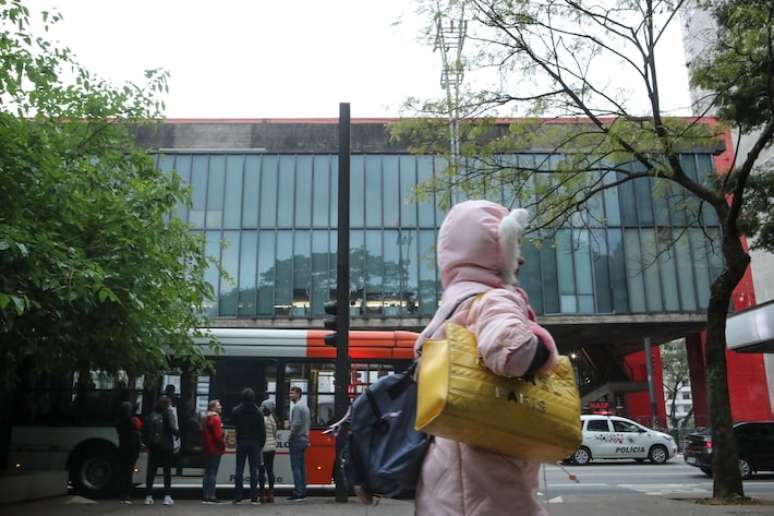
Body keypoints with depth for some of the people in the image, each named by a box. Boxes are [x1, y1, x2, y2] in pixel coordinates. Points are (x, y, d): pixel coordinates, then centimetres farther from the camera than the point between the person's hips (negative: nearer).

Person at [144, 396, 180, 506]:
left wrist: (148, 444, 13)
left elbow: (145, 429, 4)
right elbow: (173, 428, -19)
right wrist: (178, 433, 0)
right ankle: (167, 497, 0)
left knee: (151, 472, 11)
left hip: (153, 448, 4)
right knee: (167, 472, 4)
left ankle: (148, 497, 12)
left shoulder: (151, 415, 4)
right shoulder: (168, 414, -9)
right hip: (166, 447, -4)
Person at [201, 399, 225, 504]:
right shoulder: (215, 418, -13)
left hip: (207, 449, 9)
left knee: (208, 472, 12)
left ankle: (205, 495, 16)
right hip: (215, 449, -9)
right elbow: (218, 435, -19)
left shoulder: (206, 418, 16)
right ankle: (211, 496, -7)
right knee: (213, 473, -7)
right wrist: (223, 445, -7)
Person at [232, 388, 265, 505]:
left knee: (239, 470, 6)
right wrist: (261, 443, 6)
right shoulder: (258, 412, -6)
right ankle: (254, 497, 3)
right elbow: (262, 430, -4)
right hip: (254, 443, -1)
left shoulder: (236, 411, -3)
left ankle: (238, 497, 5)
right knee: (254, 470, 3)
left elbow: (234, 424, 9)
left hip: (241, 443, 1)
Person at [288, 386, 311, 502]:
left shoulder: (296, 407, -13)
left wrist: (290, 438, -9)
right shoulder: (305, 406, 17)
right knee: (302, 466, 11)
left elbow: (296, 424, -21)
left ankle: (298, 493, -9)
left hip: (297, 440, -10)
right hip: (304, 439, 10)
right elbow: (309, 423, 21)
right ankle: (303, 491, 13)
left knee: (295, 467, -8)